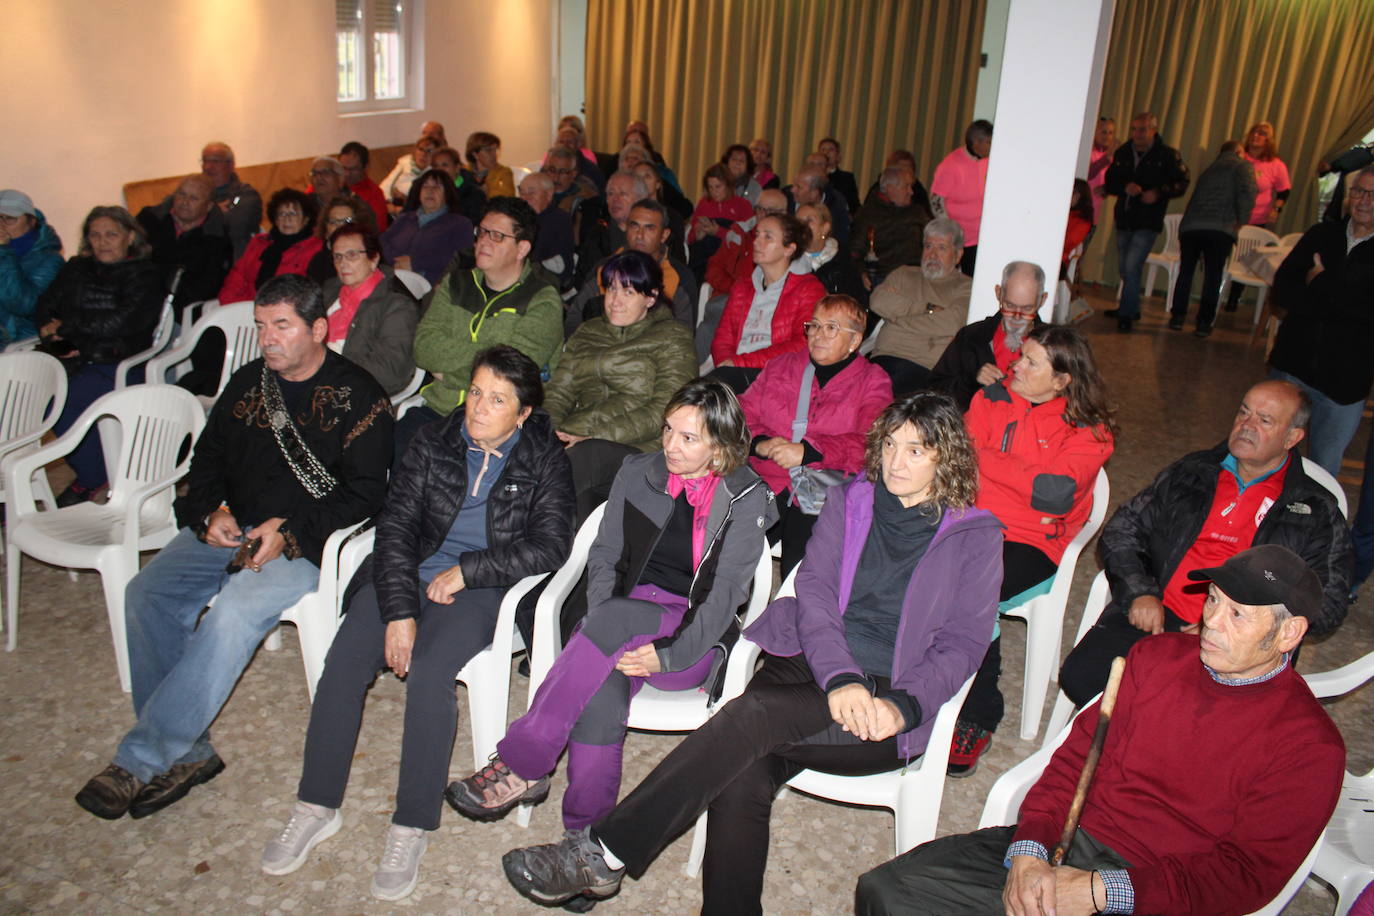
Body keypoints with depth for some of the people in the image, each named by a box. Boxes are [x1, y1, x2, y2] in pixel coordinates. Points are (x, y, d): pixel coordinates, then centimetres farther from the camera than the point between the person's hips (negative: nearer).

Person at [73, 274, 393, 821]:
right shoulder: (248, 383, 14)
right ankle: (186, 754, -10)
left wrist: (290, 531, -19)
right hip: (231, 528, 7)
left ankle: (140, 760, -19)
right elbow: (208, 457, 21)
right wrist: (210, 512, 0)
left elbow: (365, 493, -9)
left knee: (234, 613, -30)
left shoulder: (356, 396, -5)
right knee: (148, 594, -16)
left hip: (304, 543, -6)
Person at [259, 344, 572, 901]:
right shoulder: (434, 445, 6)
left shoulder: (543, 461, -1)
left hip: (482, 588, -3)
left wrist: (466, 570, -13)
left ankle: (412, 827, -15)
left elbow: (550, 545, -10)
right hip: (412, 574, 4)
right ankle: (316, 808, -3)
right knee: (343, 661, -18)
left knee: (428, 672, -29)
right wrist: (399, 610, -13)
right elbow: (395, 526, -1)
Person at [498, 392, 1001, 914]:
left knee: (754, 715, -30)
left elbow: (962, 645, 2)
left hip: (886, 709, -3)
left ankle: (604, 853, -25)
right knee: (743, 779, -28)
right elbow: (814, 592, 2)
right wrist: (841, 677, -16)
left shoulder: (975, 536, 7)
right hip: (811, 668, 3)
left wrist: (903, 707, -15)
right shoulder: (849, 502, 14)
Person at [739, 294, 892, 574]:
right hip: (764, 485, 3)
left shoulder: (872, 382, 9)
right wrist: (760, 443, -9)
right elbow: (743, 413, 14)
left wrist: (807, 452, -17)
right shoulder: (780, 366, 21)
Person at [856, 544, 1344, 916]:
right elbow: (1076, 755, 9)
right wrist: (1028, 851, -7)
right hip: (1061, 846, 5)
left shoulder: (1310, 746, -5)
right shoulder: (1157, 656, 9)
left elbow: (1248, 874, -9)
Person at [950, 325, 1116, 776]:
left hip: (1031, 542, -3)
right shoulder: (992, 399, 11)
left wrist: (986, 460, -8)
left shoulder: (1089, 432, 0)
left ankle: (977, 718, -12)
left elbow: (1056, 494, -14)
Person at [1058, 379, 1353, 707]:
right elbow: (1121, 530, 16)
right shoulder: (1192, 472, 18)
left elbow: (1327, 602, 4)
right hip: (1154, 616, 3)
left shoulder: (1316, 511, 12)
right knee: (1080, 678, -22)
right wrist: (1139, 592, -4)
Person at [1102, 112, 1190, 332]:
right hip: (1124, 219, 5)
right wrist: (1125, 187, -17)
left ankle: (1127, 314, -6)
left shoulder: (1167, 155, -5)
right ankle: (1130, 308, 32)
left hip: (1148, 223, -5)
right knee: (1124, 268, 15)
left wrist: (1159, 193, -20)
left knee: (1132, 266, -15)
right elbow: (1109, 182, 4)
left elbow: (1181, 183, -4)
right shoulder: (1122, 153, 5)